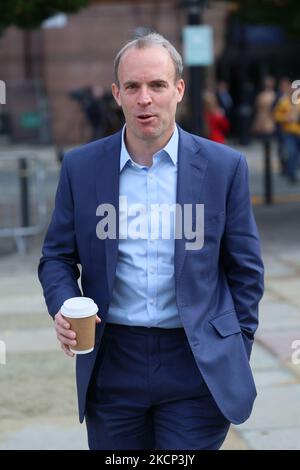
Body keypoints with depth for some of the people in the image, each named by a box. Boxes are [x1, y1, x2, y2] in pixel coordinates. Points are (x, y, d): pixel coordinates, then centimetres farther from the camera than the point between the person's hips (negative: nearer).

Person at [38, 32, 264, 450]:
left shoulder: (224, 166, -2)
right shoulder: (81, 166, 2)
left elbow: (244, 270, 4)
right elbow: (57, 256, 9)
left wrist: (236, 359, 3)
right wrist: (62, 306, -12)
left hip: (197, 365, -1)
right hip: (111, 364, 2)